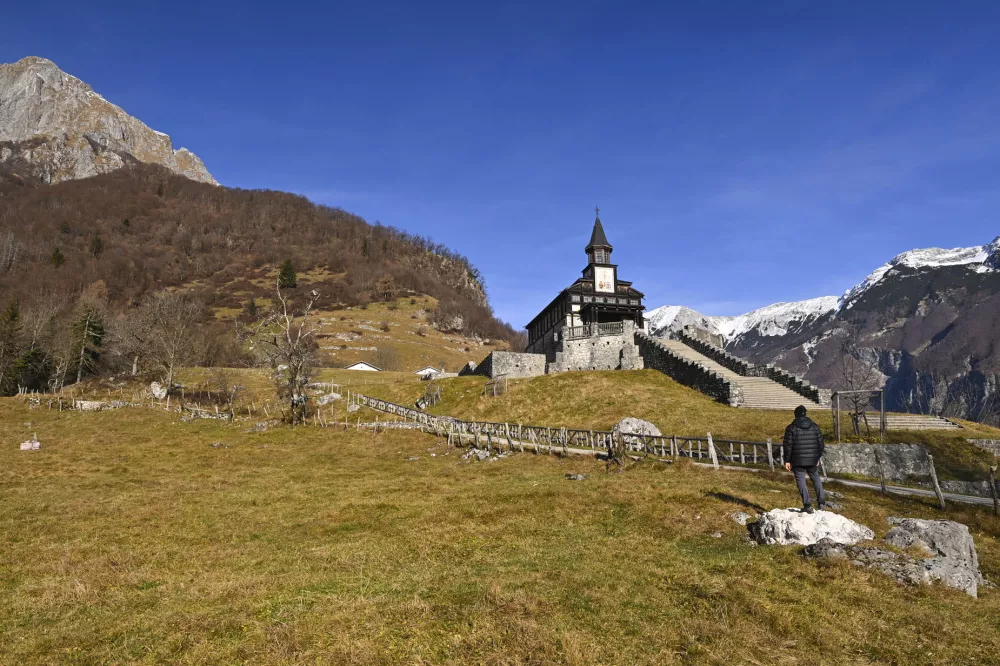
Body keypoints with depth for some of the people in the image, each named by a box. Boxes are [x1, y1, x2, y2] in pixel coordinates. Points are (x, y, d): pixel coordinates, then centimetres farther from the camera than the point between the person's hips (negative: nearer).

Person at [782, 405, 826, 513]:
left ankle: (807, 505, -3)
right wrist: (818, 457, 17)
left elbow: (787, 445, -8)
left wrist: (787, 460, -1)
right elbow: (821, 444, 5)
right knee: (816, 477, 20)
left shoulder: (791, 428, -6)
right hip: (813, 460, 3)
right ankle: (821, 502, 14)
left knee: (801, 480, 3)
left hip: (797, 460, -3)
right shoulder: (815, 427, 3)